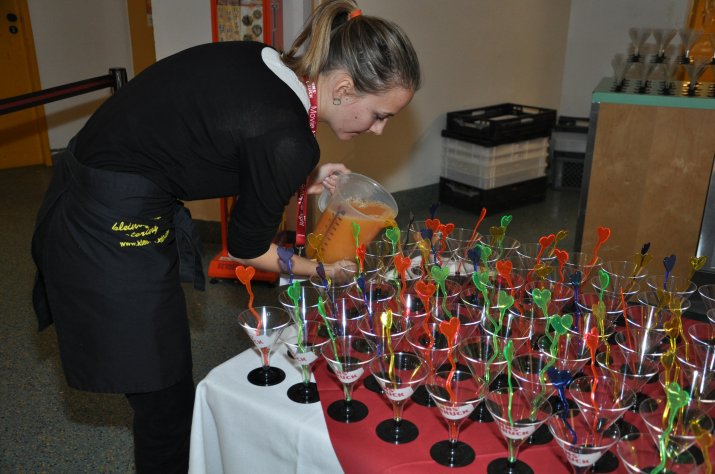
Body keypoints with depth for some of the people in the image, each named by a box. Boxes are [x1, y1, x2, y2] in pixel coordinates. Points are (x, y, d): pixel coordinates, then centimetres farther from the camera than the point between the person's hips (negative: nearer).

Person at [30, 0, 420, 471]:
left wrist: (302, 179, 8)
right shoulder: (287, 138, -24)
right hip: (113, 237, -9)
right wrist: (326, 270, 6)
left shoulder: (261, 62, -2)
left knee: (162, 383, 23)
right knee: (167, 402, 10)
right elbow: (247, 249, -10)